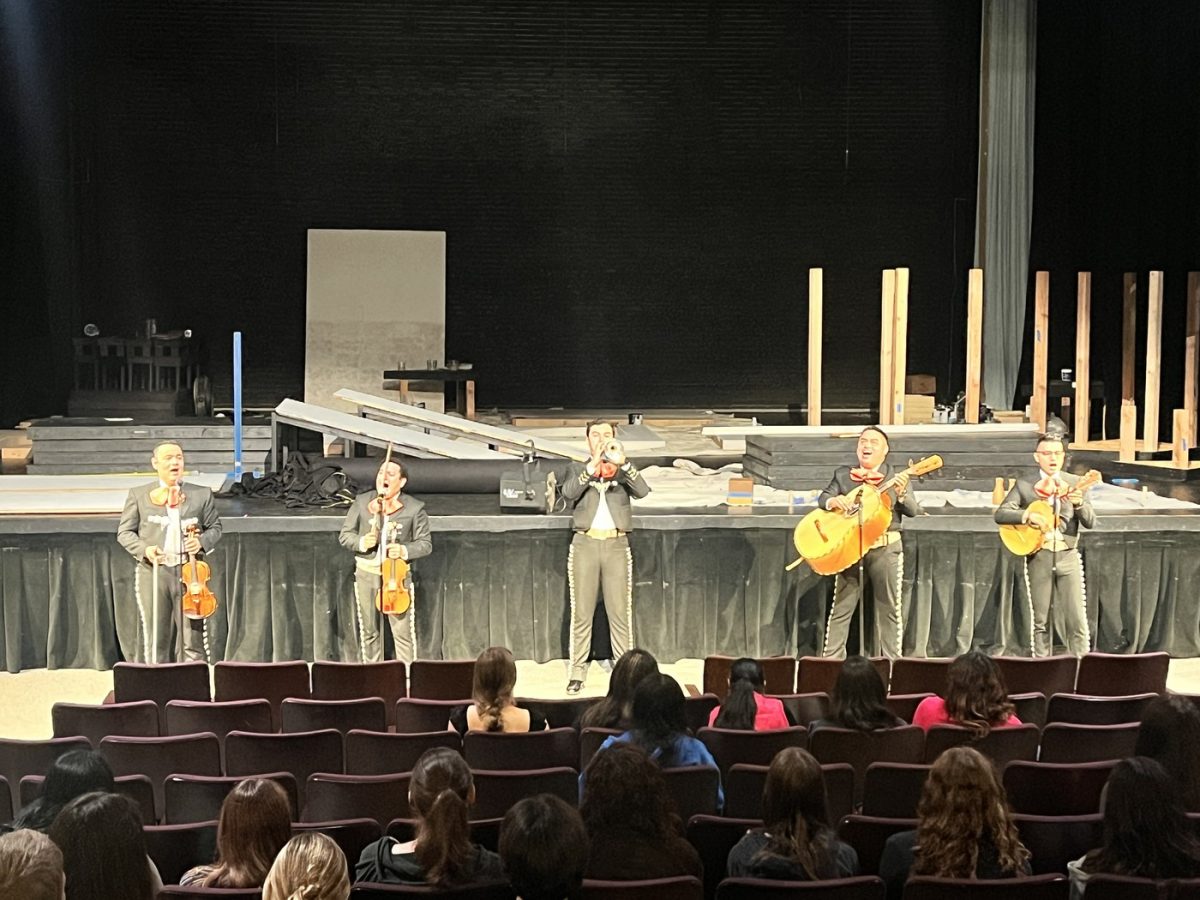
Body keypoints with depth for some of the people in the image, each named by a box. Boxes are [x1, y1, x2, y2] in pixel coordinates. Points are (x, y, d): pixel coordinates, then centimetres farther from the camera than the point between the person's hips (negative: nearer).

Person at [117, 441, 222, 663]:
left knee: (195, 640, -1)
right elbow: (124, 532, 9)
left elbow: (215, 527, 16)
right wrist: (144, 549, -9)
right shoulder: (138, 495, 8)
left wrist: (202, 541, -6)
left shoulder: (202, 494, 11)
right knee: (154, 642, 3)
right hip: (153, 572, 0)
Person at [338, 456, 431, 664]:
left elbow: (425, 543, 0)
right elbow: (345, 535, 6)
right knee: (368, 631, 11)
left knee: (403, 632, -4)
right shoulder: (361, 502, 1)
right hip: (366, 573, 2)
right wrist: (361, 542, -15)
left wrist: (405, 550, -20)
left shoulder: (414, 508, -4)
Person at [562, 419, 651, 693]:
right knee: (581, 613, 1)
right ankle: (577, 672, 5)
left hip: (616, 545, 0)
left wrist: (623, 463, -20)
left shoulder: (623, 470, 12)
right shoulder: (577, 468, 11)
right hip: (585, 544, 0)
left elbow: (642, 491, -8)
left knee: (620, 613, -1)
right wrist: (592, 466, -20)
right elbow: (568, 493, -10)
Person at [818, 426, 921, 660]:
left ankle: (893, 661, 9)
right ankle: (831, 659, 8)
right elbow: (823, 498, 6)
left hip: (886, 548, -1)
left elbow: (913, 511, -3)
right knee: (840, 607, 3)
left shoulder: (896, 478, 3)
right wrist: (833, 501, -17)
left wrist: (901, 493, -24)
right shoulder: (843, 475, 10)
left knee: (889, 608, 3)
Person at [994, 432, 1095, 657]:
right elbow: (1000, 514, -4)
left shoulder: (1075, 483, 6)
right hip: (1038, 557, 0)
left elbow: (1090, 522, 1)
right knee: (1040, 621, 5)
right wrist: (1028, 515, -20)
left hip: (1068, 556, 1)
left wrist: (1079, 503, -20)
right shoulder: (1024, 485, 3)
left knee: (1077, 619, -5)